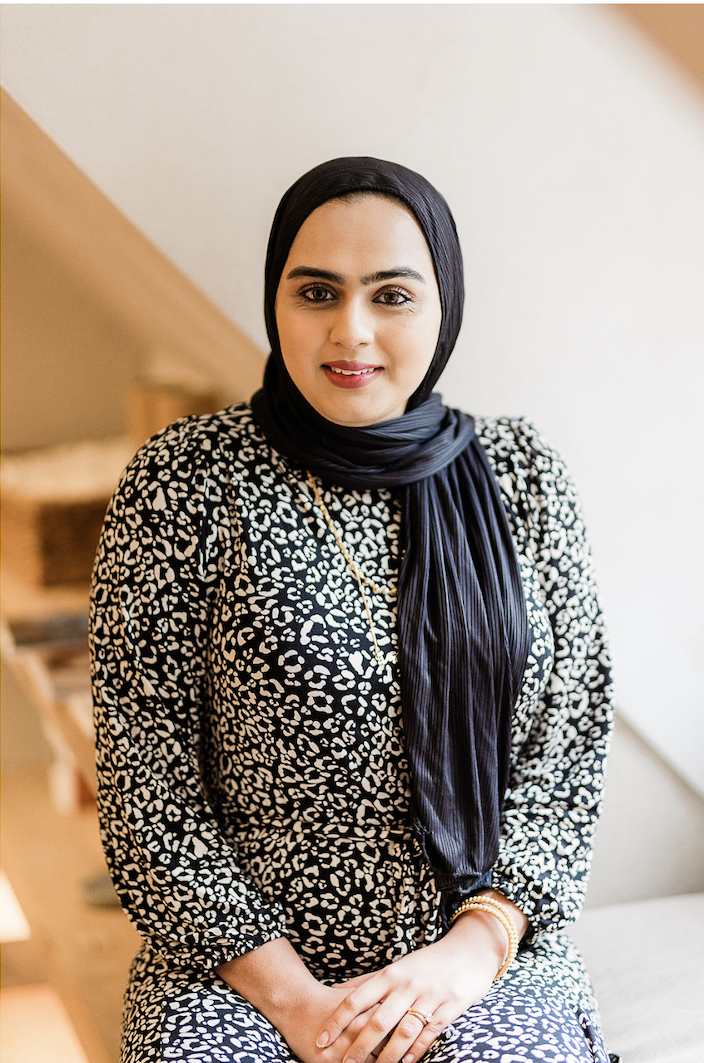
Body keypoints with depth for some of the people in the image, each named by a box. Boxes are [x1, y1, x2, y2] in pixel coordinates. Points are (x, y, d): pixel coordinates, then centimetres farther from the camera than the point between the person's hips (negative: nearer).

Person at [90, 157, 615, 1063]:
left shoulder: (520, 477, 3)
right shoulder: (185, 483, -4)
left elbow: (566, 755, 4)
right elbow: (148, 793, -4)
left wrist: (474, 948, -9)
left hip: (486, 961, 1)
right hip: (242, 967, -1)